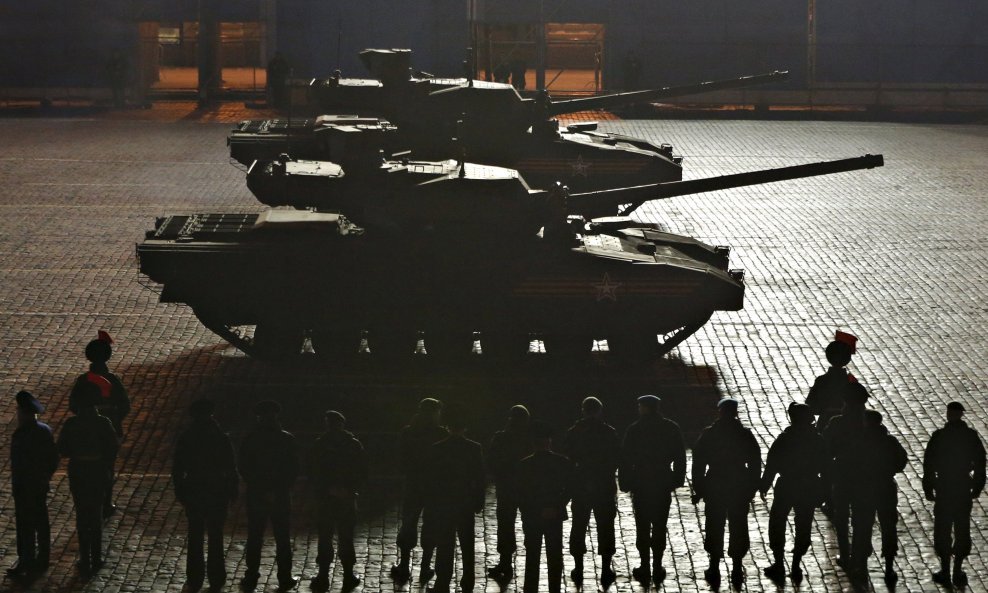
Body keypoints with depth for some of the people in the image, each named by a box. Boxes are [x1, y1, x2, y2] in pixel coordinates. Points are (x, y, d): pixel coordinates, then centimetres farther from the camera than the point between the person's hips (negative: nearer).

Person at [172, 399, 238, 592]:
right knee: (216, 536, 10)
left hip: (193, 494, 1)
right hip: (217, 494, -1)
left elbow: (177, 469, -4)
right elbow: (231, 469, -7)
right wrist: (232, 491, 5)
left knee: (195, 536, 10)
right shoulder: (222, 439, -11)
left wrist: (179, 491, 8)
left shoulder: (185, 439, -8)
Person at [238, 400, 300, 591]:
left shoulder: (250, 440, -7)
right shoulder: (287, 440, -7)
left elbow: (243, 468, -6)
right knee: (282, 538, 9)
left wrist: (258, 487, 3)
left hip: (256, 496, 0)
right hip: (281, 496, 0)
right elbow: (294, 469, -6)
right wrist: (282, 488, 4)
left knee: (254, 538, 8)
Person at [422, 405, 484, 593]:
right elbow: (480, 479, -4)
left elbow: (430, 479, -6)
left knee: (444, 547, 3)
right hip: (466, 505, 2)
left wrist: (429, 506, 4)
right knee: (467, 545, 17)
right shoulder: (475, 449, -9)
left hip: (442, 505, -2)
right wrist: (479, 503, 7)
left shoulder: (436, 450, -12)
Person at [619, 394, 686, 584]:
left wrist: (624, 483, -2)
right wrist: (677, 479, 12)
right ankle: (657, 568, 10)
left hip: (641, 485, -2)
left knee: (643, 527, 6)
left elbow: (625, 459, -9)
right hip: (664, 485, 2)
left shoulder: (634, 430, -10)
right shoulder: (671, 428, -1)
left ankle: (645, 568, 6)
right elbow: (680, 457, 3)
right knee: (660, 527, 9)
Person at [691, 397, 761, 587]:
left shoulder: (708, 435, -8)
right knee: (738, 530, 10)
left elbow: (698, 464, -6)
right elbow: (755, 464, -2)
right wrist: (752, 489, 7)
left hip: (714, 490, -1)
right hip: (740, 491, 1)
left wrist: (698, 490, 1)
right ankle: (736, 569, 12)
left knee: (715, 529, 10)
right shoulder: (746, 436, -6)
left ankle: (714, 569, 13)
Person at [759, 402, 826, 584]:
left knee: (777, 525, 13)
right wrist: (822, 490, 10)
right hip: (809, 490, 3)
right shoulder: (818, 441, -7)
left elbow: (771, 465, -12)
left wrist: (764, 486, 0)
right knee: (803, 527, 14)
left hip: (786, 488, -2)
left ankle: (779, 564, 13)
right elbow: (824, 468, -1)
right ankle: (796, 566, 15)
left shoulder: (783, 440, -16)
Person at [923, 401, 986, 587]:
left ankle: (945, 571, 11)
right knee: (962, 530, 12)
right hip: (964, 490, 2)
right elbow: (980, 463, 2)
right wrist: (977, 487, 12)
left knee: (942, 530, 8)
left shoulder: (939, 436, -11)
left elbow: (929, 464, -9)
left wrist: (928, 489, 1)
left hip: (944, 490, -2)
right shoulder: (971, 436, -4)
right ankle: (958, 571, 15)